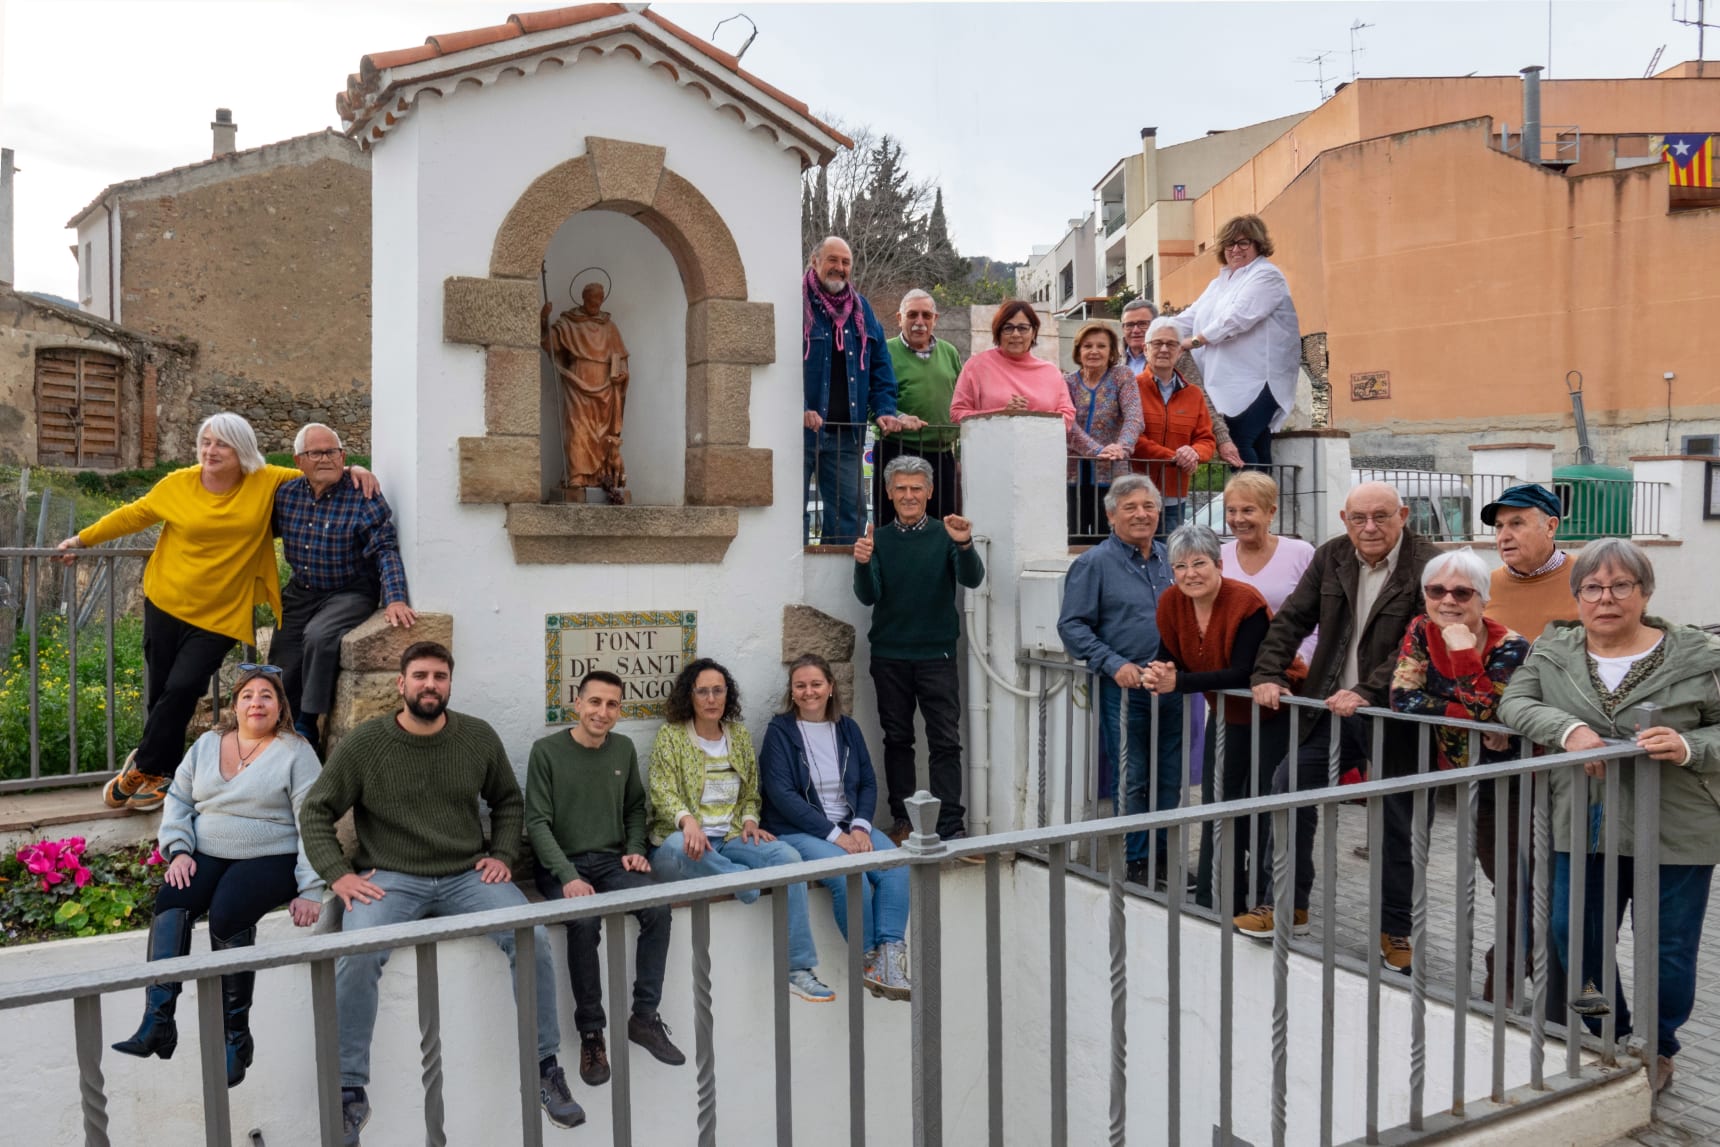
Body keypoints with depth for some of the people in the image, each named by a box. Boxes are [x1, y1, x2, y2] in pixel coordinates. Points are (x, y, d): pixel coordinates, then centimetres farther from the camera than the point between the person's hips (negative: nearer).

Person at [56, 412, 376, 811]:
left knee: (181, 690, -8)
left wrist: (350, 471, -11)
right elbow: (134, 514, 10)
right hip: (166, 602, 2)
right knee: (159, 692, 8)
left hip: (220, 614, -2)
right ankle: (162, 774, 27)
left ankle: (143, 766, 13)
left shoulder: (266, 483, -6)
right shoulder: (178, 484, -3)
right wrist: (83, 538, 17)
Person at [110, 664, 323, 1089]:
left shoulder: (295, 752, -2)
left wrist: (310, 890, -14)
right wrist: (179, 851, -3)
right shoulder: (207, 744, 14)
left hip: (269, 859, -4)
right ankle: (157, 1024, -30)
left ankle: (235, 1037, -20)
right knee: (170, 900, -26)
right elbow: (178, 799, 15)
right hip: (206, 855, 5)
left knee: (228, 913, -30)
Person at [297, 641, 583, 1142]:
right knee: (356, 955, -31)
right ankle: (350, 1092, -11)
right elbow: (315, 812, 3)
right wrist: (338, 874, -9)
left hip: (467, 876, 2)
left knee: (533, 937, -21)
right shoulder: (362, 743, -3)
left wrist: (503, 855, 2)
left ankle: (545, 1068, -3)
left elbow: (509, 801, 17)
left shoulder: (479, 737, 4)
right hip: (390, 879, -1)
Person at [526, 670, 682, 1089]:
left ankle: (644, 1017, -7)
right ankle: (591, 1031, -14)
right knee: (585, 921, -32)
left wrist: (635, 850, 0)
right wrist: (569, 876, -22)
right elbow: (537, 822, -11)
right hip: (562, 865, -4)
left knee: (658, 908, -23)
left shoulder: (624, 748, 7)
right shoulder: (547, 751, -7)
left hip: (612, 861, 4)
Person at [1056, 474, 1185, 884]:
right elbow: (1072, 625, -8)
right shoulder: (1095, 563, -4)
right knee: (1132, 780, 1)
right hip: (1124, 688, -5)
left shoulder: (1169, 558, 12)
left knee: (1171, 777, 11)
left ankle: (1165, 855, 24)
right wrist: (1115, 664, -17)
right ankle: (1135, 861, 14)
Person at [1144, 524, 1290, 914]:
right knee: (1217, 802, 13)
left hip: (1273, 712, -7)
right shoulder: (1171, 602, -10)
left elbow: (1243, 674, -33)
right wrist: (1159, 674, -27)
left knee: (1263, 805, -3)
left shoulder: (1246, 602, -28)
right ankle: (1211, 898, 25)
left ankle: (1258, 899, 11)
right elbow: (1169, 655, -4)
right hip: (1227, 714, 7)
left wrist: (1179, 682, -37)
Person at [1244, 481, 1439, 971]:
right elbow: (1292, 619, 6)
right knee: (1285, 789, 1)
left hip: (1392, 716, -5)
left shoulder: (1427, 567, -14)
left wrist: (1366, 692, -28)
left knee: (1398, 824, 8)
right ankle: (1288, 906, 17)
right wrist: (1269, 674, -4)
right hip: (1333, 707, 5)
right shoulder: (1331, 557, 4)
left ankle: (1395, 930, 26)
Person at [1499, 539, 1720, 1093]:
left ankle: (1658, 1048, 34)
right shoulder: (1553, 651, 3)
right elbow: (1513, 702, -6)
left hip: (1675, 833, -2)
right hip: (1584, 828, 2)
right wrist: (1567, 728, -23)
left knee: (1668, 948, 10)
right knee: (1573, 938, 10)